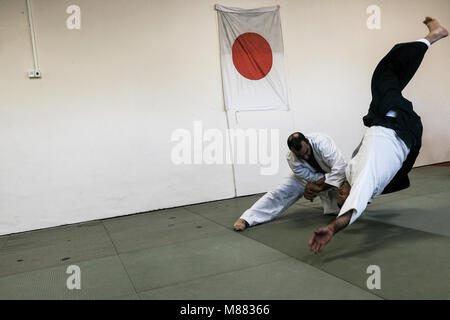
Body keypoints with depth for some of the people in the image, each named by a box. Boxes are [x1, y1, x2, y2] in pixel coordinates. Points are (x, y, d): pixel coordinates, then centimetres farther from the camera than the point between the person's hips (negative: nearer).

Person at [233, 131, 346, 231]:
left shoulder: (321, 142, -40)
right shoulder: (291, 159, -30)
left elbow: (339, 168, -43)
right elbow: (312, 177, -22)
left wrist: (318, 188, -40)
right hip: (306, 175, 1)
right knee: (279, 194, -17)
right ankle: (246, 219, -19)